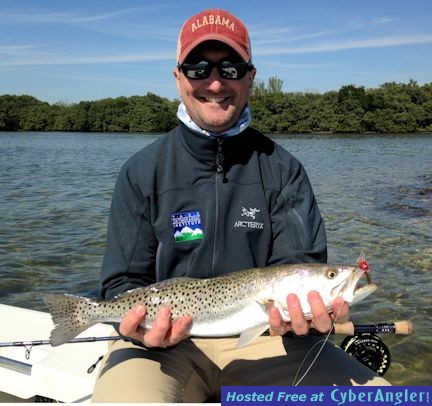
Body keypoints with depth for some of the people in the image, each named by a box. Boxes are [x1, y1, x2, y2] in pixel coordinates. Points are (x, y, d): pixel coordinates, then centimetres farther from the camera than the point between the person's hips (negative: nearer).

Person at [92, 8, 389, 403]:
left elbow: (299, 264, -6)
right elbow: (125, 281, -1)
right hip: (170, 342, -1)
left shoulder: (283, 169, 1)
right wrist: (141, 323, -24)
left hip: (263, 338, 2)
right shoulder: (142, 173, -1)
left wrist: (309, 306, -30)